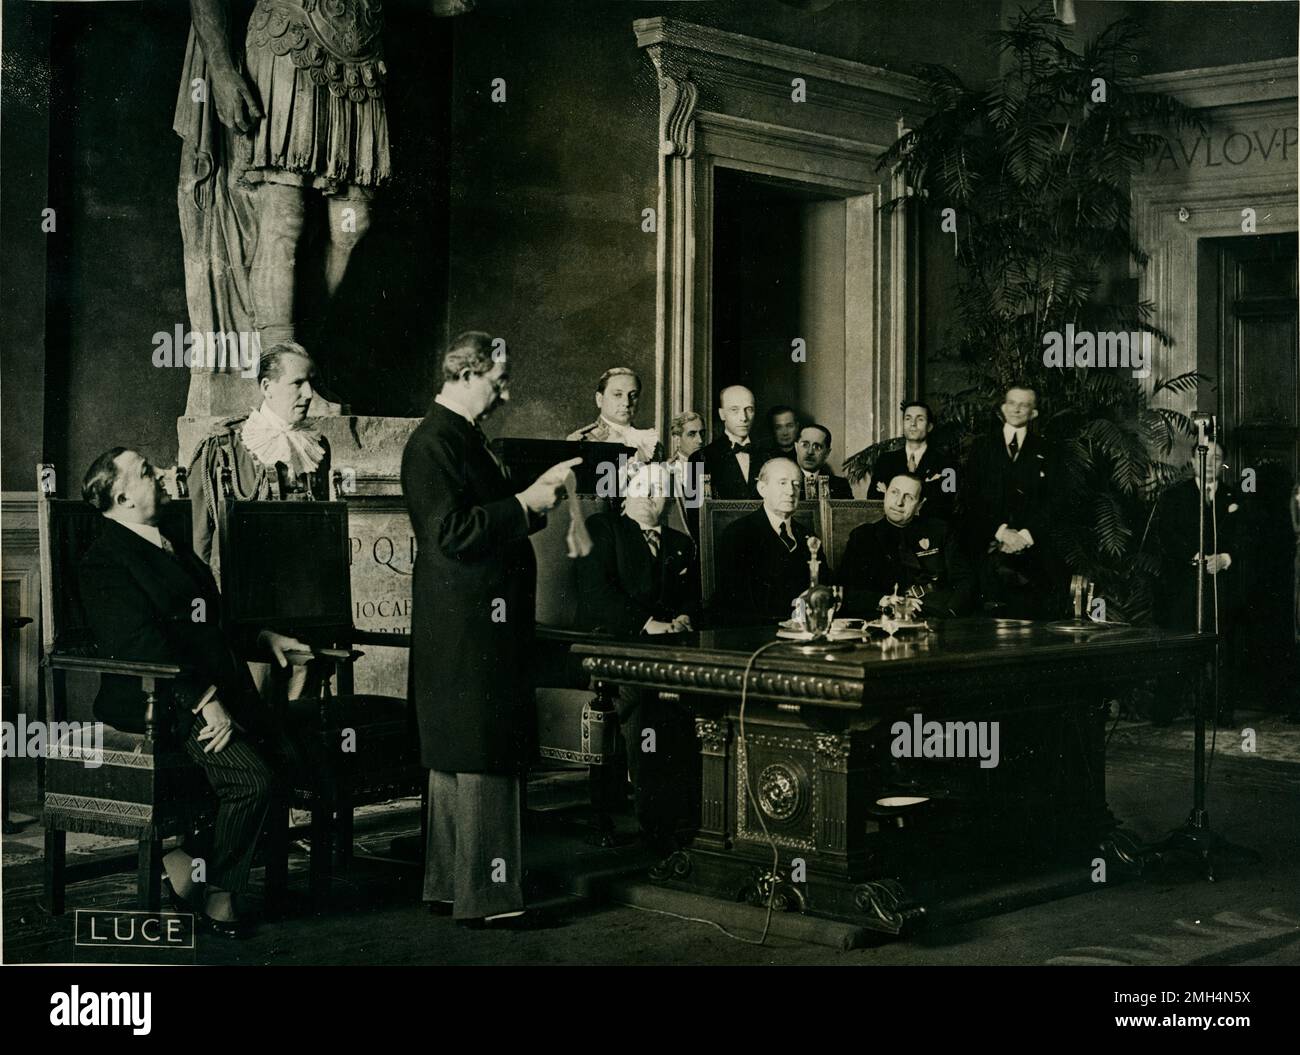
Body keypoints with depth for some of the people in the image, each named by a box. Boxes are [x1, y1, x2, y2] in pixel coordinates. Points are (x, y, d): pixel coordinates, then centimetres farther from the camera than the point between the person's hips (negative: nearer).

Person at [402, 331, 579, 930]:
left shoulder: (463, 437, 17)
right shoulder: (433, 443, -15)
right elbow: (450, 531, -23)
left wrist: (537, 490, 12)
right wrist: (524, 504, -17)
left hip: (474, 626, 11)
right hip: (468, 627, -11)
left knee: (456, 758, 15)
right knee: (484, 761, -7)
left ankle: (449, 886, 23)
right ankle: (486, 897, -2)